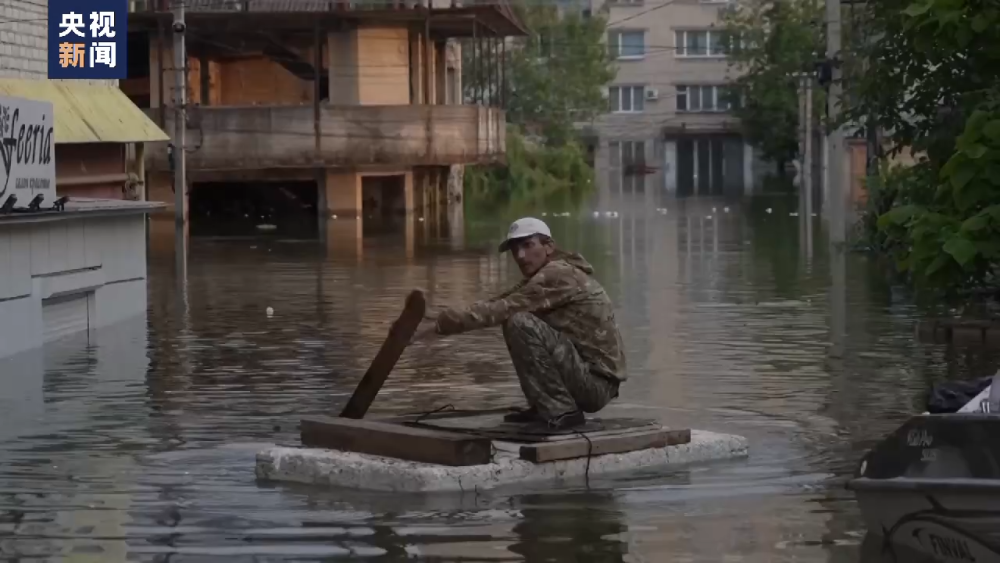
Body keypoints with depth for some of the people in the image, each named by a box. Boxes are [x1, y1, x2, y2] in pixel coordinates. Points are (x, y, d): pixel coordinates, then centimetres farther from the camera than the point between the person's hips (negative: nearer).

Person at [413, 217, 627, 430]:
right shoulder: (545, 276, 15)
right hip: (590, 381, 10)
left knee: (520, 323, -21)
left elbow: (504, 310, -21)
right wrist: (447, 317, -5)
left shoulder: (559, 273, -15)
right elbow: (500, 302, 9)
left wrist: (441, 323, -20)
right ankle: (546, 407, 14)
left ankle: (560, 411, -15)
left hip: (595, 381, -10)